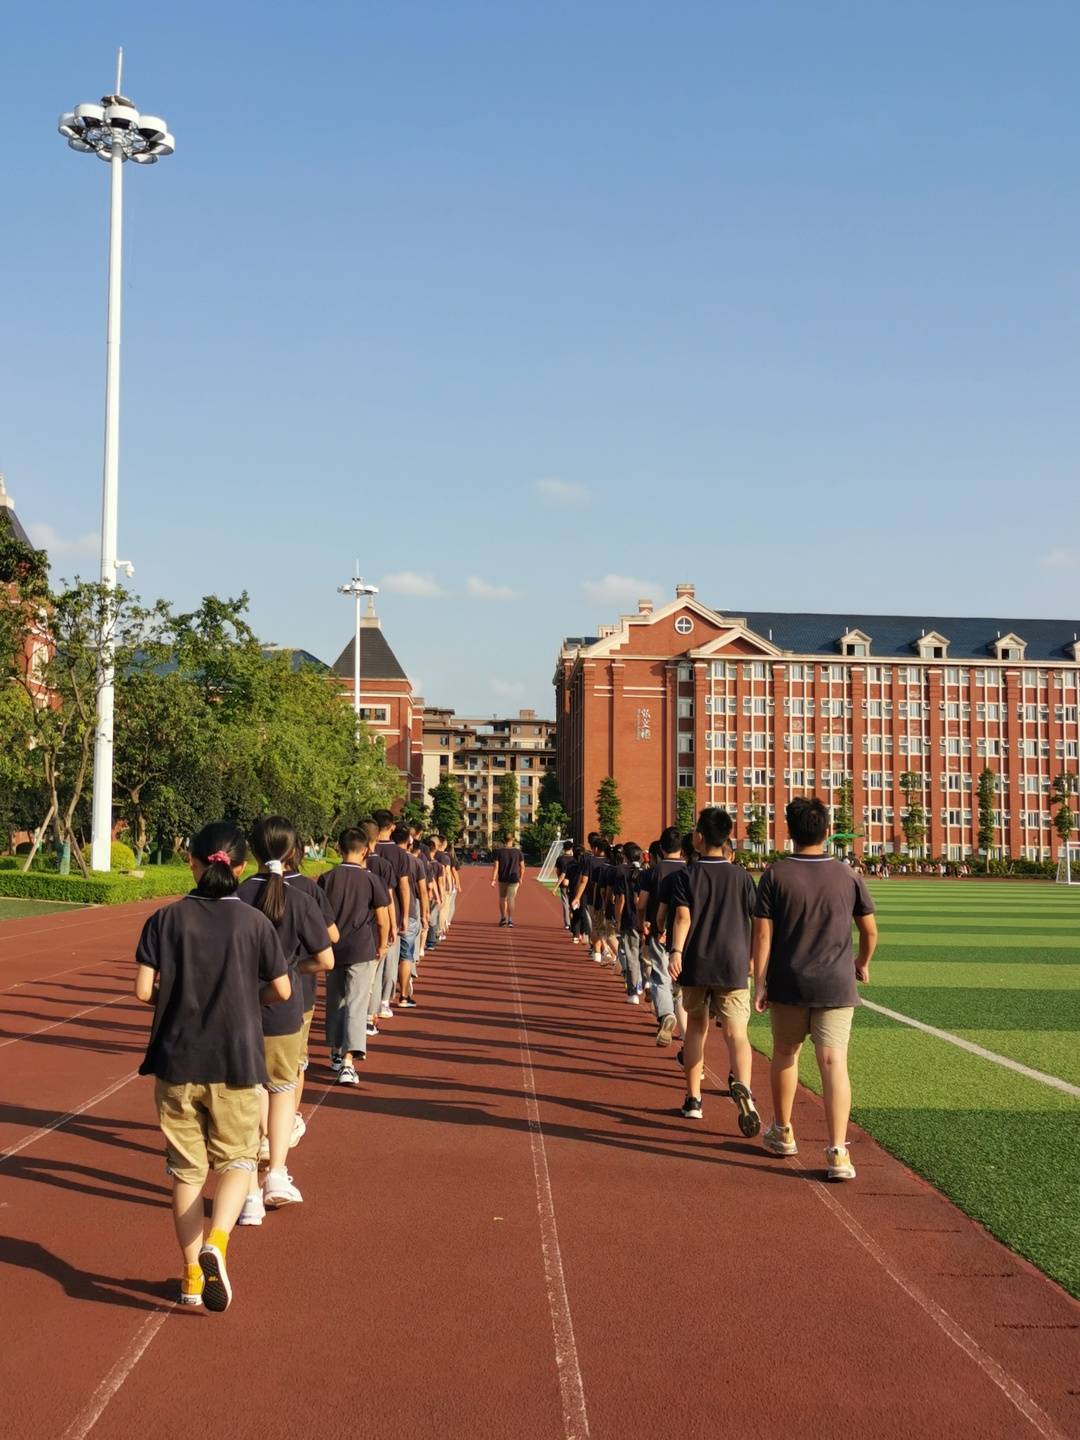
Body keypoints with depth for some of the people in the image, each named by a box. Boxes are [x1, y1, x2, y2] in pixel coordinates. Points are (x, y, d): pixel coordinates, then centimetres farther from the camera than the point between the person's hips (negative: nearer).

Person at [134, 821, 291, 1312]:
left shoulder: (165, 919, -6)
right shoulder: (254, 922, -6)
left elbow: (144, 990, -9)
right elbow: (282, 992, -2)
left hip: (177, 1061, 1)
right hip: (237, 1062, -1)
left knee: (187, 1169, 13)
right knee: (236, 1159, 12)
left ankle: (192, 1275, 16)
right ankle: (216, 1242, -14)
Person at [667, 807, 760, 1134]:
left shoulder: (685, 875, 1)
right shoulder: (741, 876, 6)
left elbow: (682, 916, -13)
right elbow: (755, 920, 7)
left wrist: (676, 951, -22)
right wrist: (752, 958, 19)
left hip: (695, 965, 0)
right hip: (733, 965, 0)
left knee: (696, 1028, 15)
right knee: (736, 1033, -6)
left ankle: (693, 1099, 20)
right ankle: (742, 1086, -34)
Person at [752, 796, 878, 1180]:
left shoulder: (775, 875, -5)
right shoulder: (848, 875, 0)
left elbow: (762, 934, -8)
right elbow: (870, 930, 8)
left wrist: (759, 982, -3)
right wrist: (862, 965, 25)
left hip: (787, 986, 0)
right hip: (836, 986, 0)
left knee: (784, 1054, 18)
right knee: (834, 1064, -3)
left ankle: (783, 1133, 34)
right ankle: (838, 1152, -13)